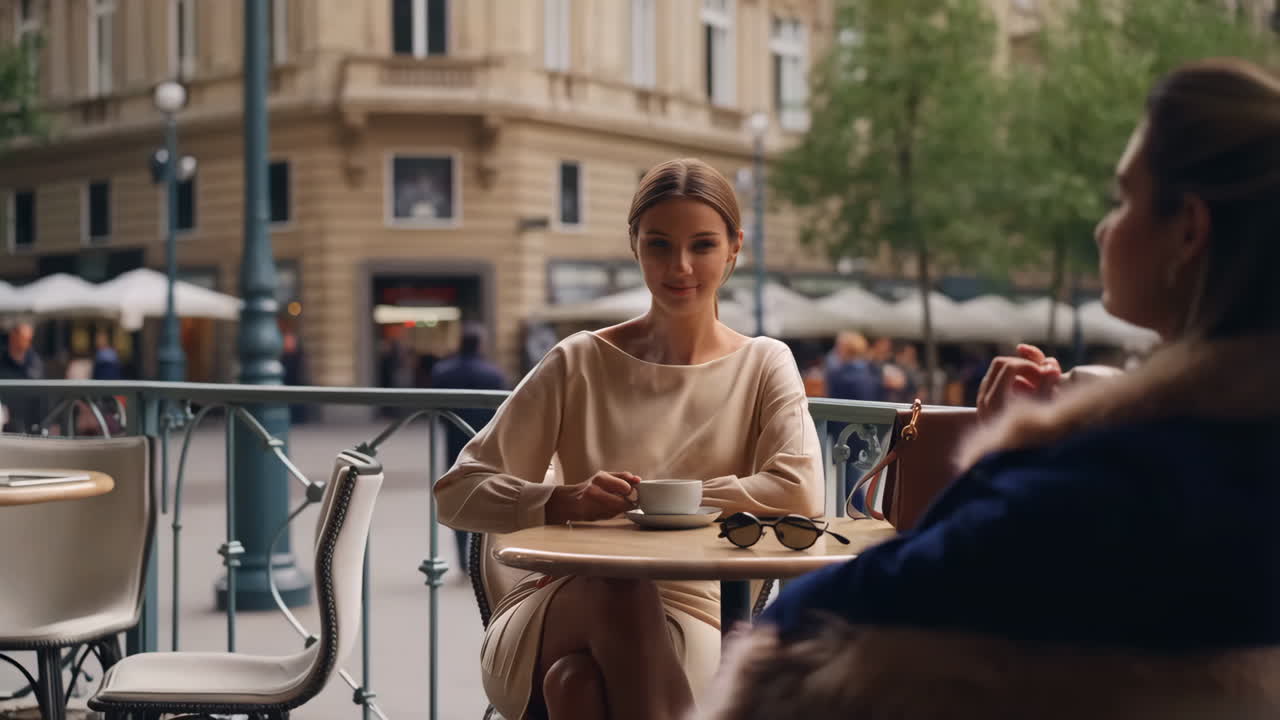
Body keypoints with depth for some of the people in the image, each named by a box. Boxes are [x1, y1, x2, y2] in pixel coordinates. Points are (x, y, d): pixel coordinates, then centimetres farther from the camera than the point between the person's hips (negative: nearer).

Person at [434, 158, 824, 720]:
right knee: (619, 586, -36)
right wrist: (563, 502, -18)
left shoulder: (763, 365, 8)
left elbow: (800, 492, -11)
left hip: (688, 622, -1)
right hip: (550, 611, 1)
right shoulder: (580, 364, 6)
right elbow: (457, 494, 1)